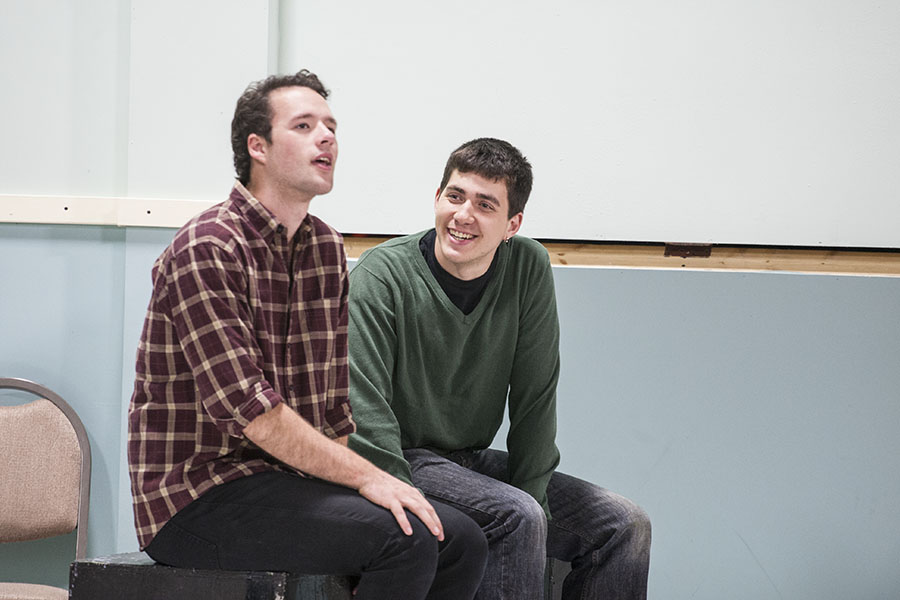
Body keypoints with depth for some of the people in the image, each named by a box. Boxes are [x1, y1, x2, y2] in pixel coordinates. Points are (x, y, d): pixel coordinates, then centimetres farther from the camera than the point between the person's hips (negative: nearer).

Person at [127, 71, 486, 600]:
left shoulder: (327, 249, 13)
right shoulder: (208, 249, -14)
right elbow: (247, 407, -21)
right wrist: (365, 477, -19)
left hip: (294, 478, 8)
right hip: (198, 492, -8)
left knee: (463, 541, -4)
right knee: (404, 537, -25)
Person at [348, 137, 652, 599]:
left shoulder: (528, 269, -3)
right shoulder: (383, 274, -15)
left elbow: (535, 399, -2)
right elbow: (365, 409, -21)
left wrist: (531, 496, -10)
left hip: (472, 459, 6)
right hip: (402, 461, -5)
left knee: (625, 526, -3)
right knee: (517, 518, -30)